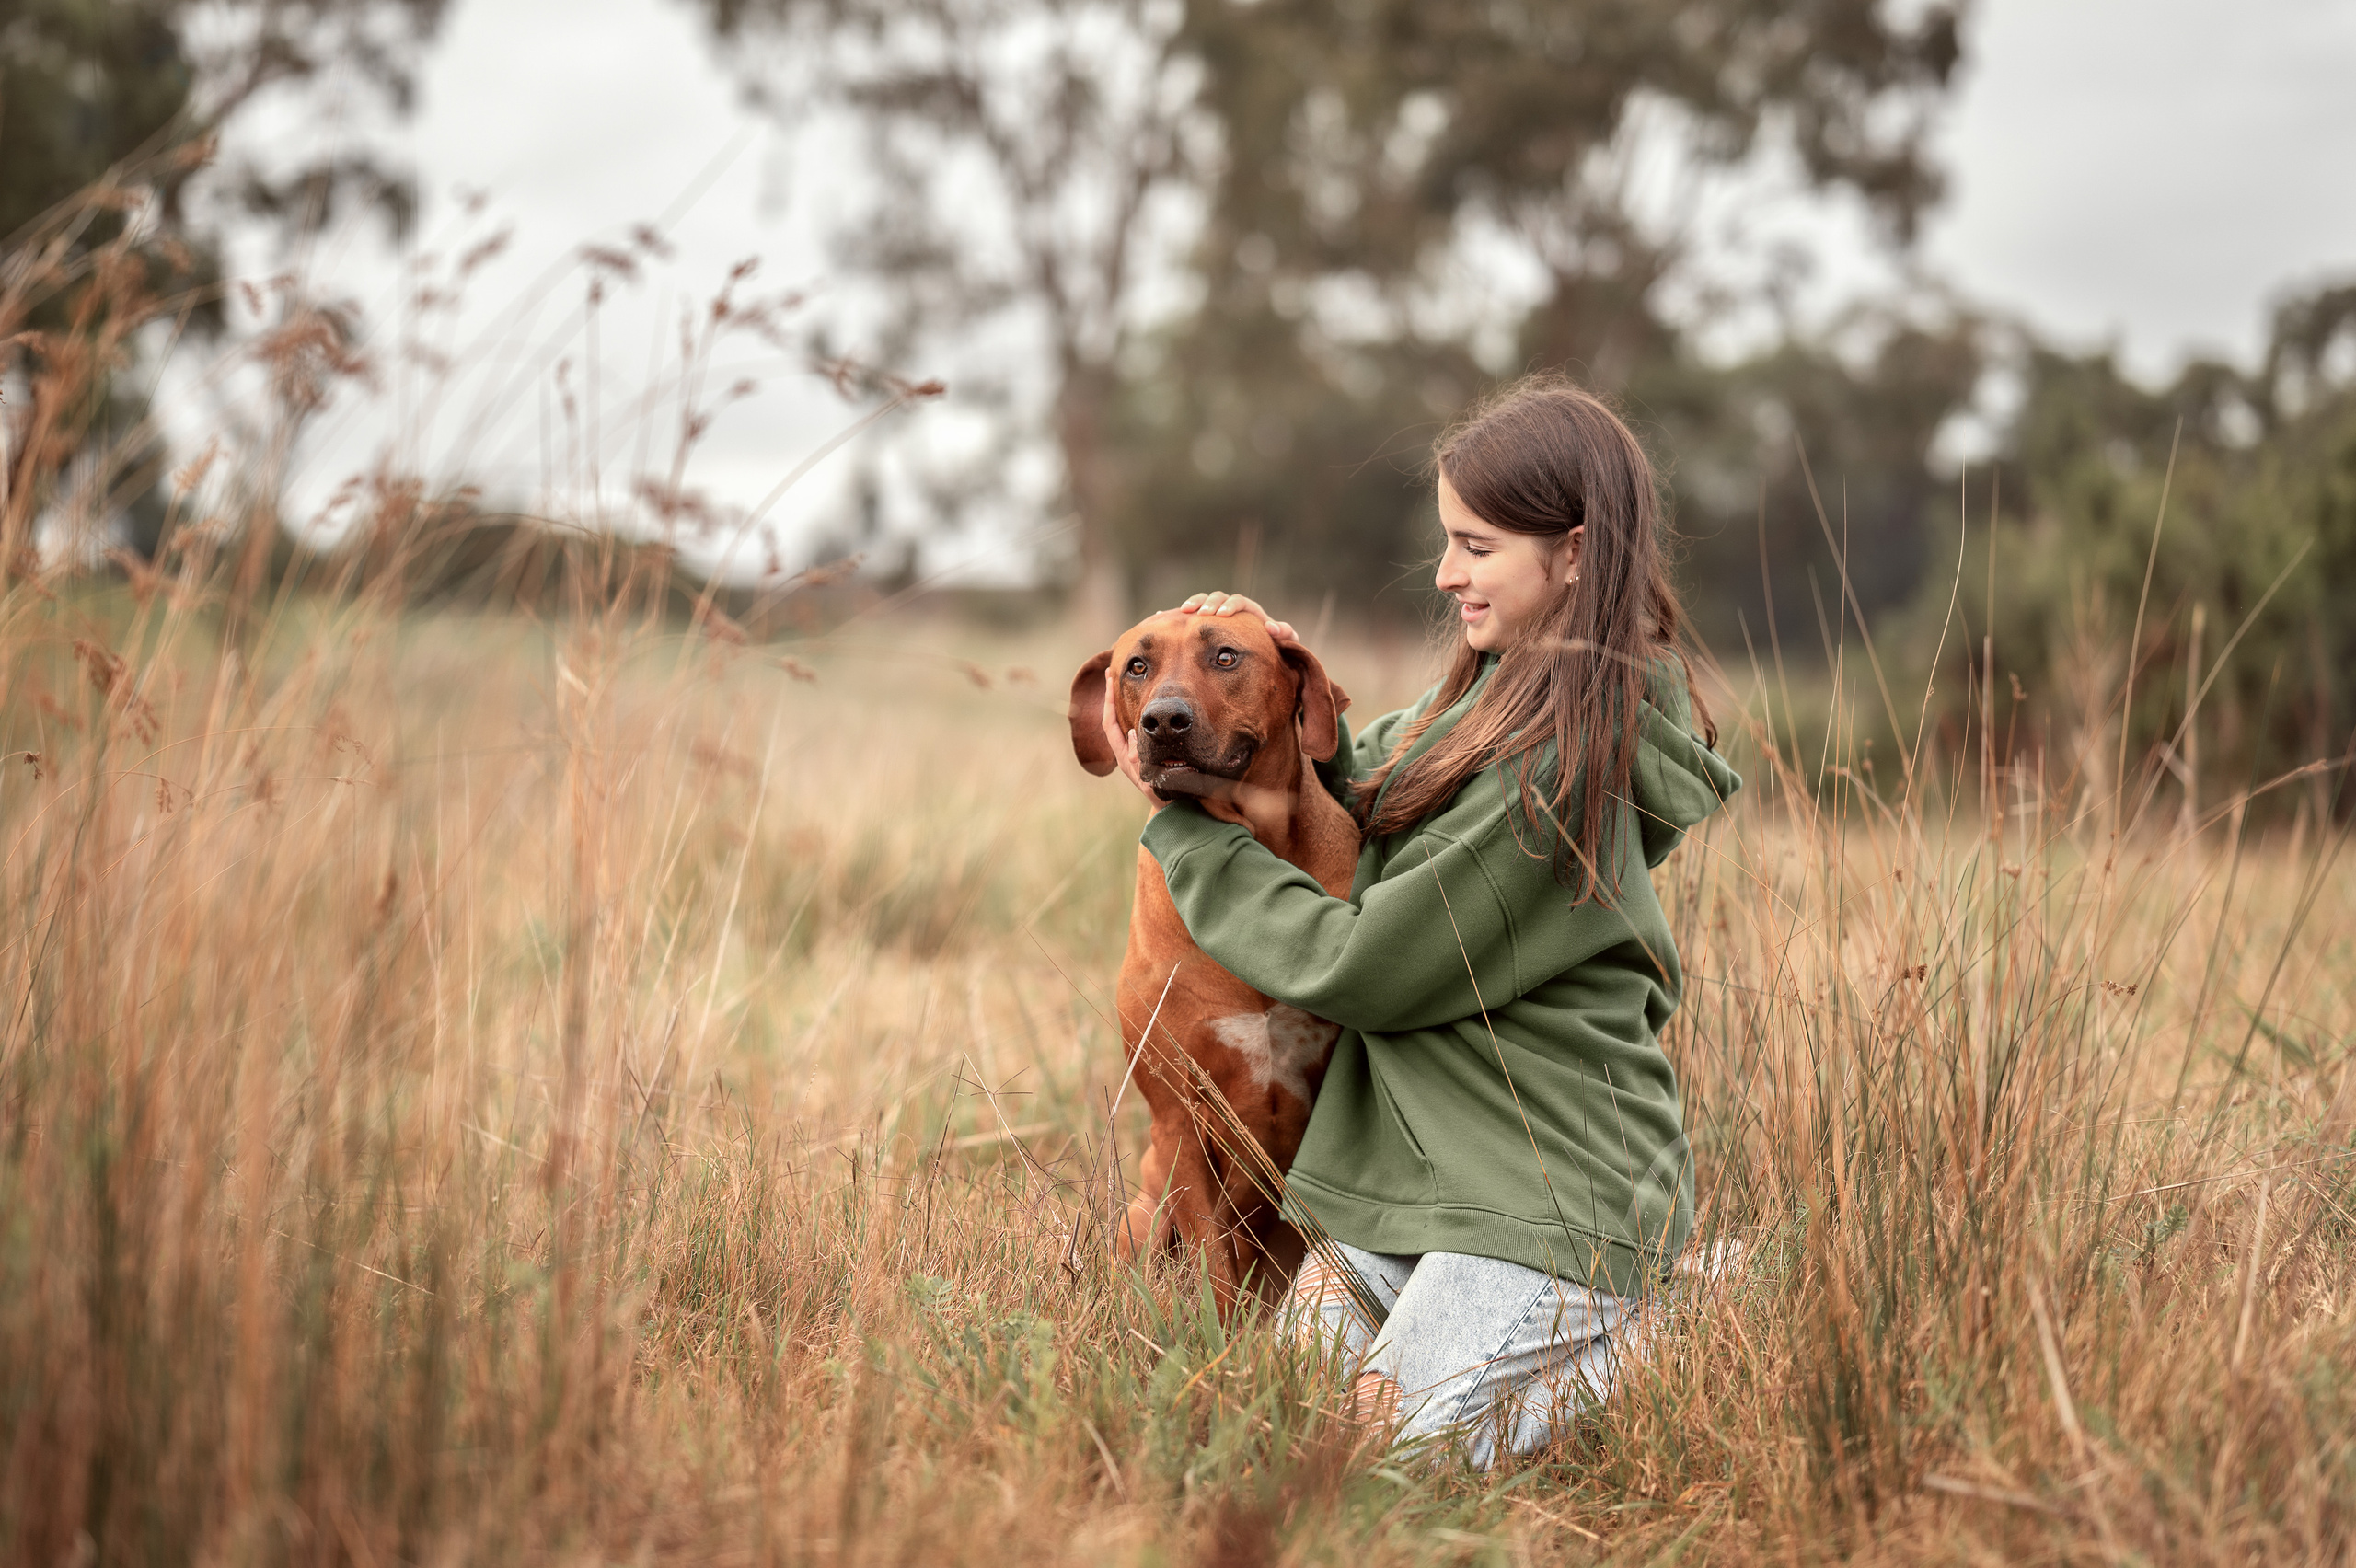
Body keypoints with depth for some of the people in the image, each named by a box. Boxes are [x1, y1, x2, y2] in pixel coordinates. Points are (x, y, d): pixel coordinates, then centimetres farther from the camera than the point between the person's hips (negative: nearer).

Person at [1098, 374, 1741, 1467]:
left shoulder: (1560, 768, -22)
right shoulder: (1498, 696, 7)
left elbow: (1353, 966, -17)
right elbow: (1373, 793, 22)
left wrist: (1178, 826, -8)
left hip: (1540, 1201, -9)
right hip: (1411, 1169, 9)